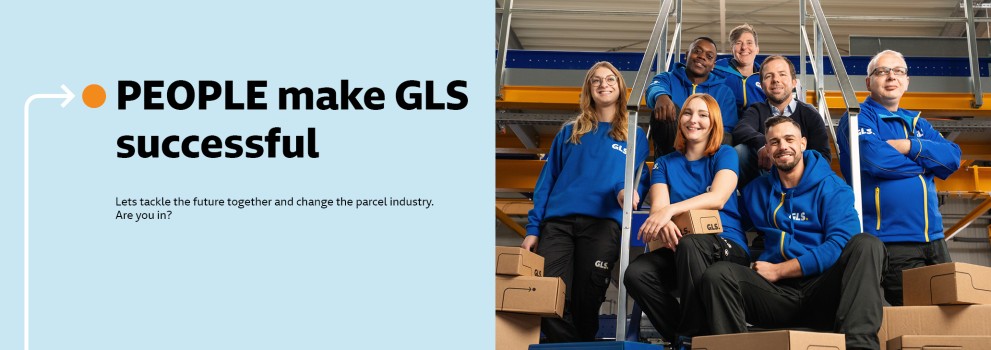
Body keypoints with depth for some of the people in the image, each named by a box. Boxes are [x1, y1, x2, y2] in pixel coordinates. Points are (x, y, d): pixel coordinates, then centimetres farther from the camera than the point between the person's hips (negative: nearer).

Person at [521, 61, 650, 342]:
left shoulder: (635, 136, 18)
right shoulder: (570, 132, 21)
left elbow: (640, 181, 11)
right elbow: (547, 180, 15)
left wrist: (630, 191, -16)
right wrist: (533, 228, 5)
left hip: (603, 222, -1)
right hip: (558, 222, 1)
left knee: (586, 302, -4)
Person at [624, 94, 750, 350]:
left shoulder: (725, 155, 5)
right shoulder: (665, 164, 14)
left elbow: (718, 198, -14)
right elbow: (658, 206, -3)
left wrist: (671, 210, -31)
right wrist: (662, 223, -30)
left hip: (727, 248, -3)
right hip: (678, 250, 3)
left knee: (689, 243, -38)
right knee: (636, 274, -27)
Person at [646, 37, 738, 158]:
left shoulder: (724, 92, 17)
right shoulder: (668, 79, 13)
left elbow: (727, 131, 5)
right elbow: (655, 88, -13)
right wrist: (661, 96, -40)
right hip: (671, 147, -1)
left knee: (724, 139, -31)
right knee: (664, 108, -27)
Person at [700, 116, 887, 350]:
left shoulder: (831, 187, 5)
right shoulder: (756, 191, 18)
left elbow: (840, 245, -8)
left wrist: (778, 270, -8)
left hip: (823, 292, -2)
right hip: (776, 294, 2)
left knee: (866, 244, -29)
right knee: (717, 274, -24)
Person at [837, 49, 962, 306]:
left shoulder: (917, 123, 20)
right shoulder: (858, 118, 0)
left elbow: (953, 156, 5)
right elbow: (874, 158, -18)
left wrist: (909, 147, -11)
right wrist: (926, 160, -2)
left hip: (934, 240, 7)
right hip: (890, 243, -7)